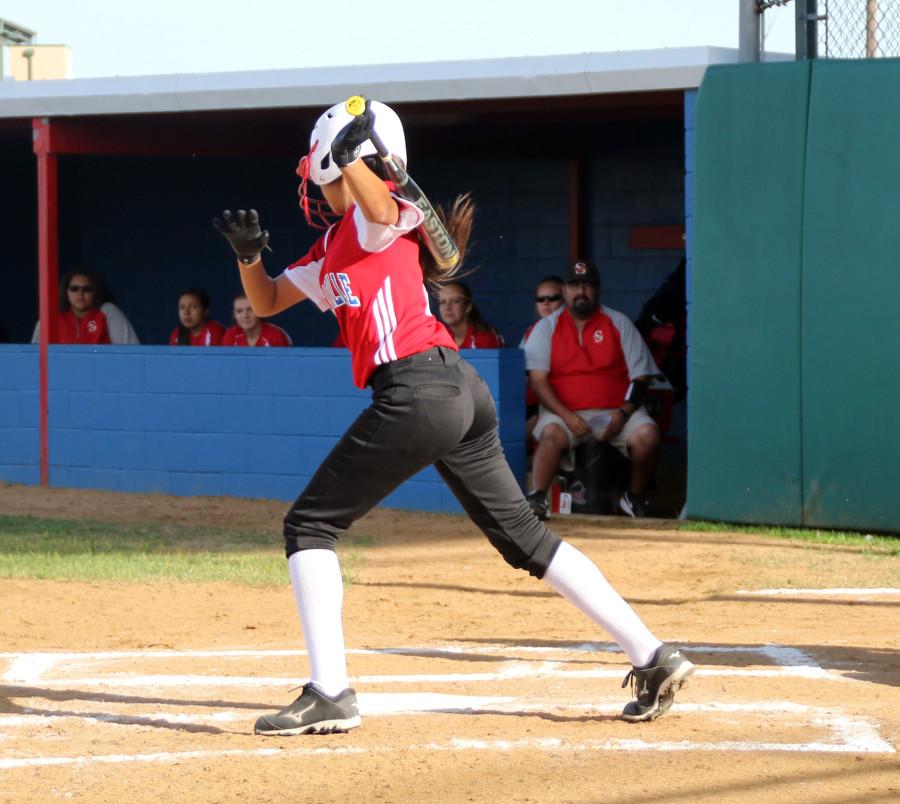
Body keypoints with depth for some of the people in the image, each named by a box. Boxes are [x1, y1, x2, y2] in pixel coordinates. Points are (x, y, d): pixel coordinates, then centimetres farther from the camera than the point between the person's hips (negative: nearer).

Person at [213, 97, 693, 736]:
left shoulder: (375, 218, -3)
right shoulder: (331, 250, 24)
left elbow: (380, 207, -29)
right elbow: (266, 302, 30)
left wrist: (347, 150, -31)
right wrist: (250, 252, 13)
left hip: (416, 393, -10)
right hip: (465, 394, 10)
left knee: (310, 524, -1)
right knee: (522, 534, 12)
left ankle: (330, 694, -7)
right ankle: (653, 655, 9)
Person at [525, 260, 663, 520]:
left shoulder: (618, 323, 9)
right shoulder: (547, 327, 8)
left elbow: (641, 376, 6)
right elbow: (538, 380, -2)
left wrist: (624, 413, -12)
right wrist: (567, 417, -17)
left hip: (616, 412, 1)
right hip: (564, 411, -1)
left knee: (647, 436, -26)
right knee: (552, 434, -34)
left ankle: (635, 497, -4)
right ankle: (536, 497, -42)